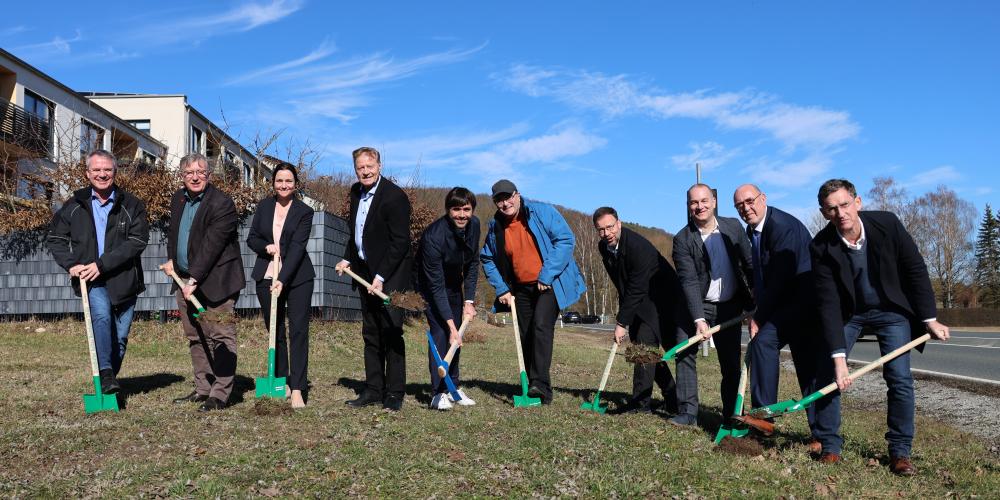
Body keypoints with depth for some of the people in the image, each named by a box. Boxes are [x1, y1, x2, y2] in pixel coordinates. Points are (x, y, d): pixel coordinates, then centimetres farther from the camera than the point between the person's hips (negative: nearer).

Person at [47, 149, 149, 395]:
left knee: (120, 337, 6)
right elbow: (55, 237, 15)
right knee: (102, 314, -29)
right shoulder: (75, 205, 7)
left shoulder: (131, 205, -1)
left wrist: (102, 264, -18)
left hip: (123, 280, 0)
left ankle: (109, 381, 24)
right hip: (90, 279, 0)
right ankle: (105, 374, -28)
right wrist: (71, 264, -3)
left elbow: (137, 241, -11)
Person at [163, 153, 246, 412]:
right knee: (195, 337, 13)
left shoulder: (222, 203, -15)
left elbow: (211, 245, -20)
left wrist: (194, 279, -22)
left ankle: (220, 393, -2)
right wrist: (171, 259, 17)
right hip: (185, 279, 8)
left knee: (221, 336, -7)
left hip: (215, 281, -8)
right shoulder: (178, 199, 11)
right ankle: (203, 389, 23)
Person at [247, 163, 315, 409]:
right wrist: (266, 246, -12)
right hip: (266, 276, 4)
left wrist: (283, 279, -24)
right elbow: (251, 238, 11)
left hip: (297, 278, -3)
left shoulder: (304, 211, -6)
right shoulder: (263, 206, 7)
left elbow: (297, 247, -15)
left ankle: (297, 389, -5)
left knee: (299, 330, -6)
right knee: (275, 331, 9)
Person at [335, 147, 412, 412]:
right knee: (371, 335, 11)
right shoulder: (356, 191, 10)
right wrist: (348, 259, 14)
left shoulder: (395, 196, -15)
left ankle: (394, 395, 2)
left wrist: (381, 277, -20)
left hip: (390, 276, -8)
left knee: (391, 334, -6)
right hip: (365, 273, 8)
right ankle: (373, 391, 19)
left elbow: (400, 243, -18)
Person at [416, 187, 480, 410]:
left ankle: (453, 387, 16)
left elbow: (473, 264, -4)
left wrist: (469, 301, -11)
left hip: (454, 283, 6)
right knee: (440, 332, -17)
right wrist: (451, 325, -35)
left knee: (456, 334, 6)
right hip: (431, 285, -6)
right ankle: (439, 392, -12)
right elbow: (436, 285, -33)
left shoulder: (473, 225, -15)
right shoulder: (434, 236, -34)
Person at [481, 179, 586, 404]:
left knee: (541, 326, -23)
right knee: (526, 337, 7)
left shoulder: (542, 211, -12)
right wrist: (501, 289, 3)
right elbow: (488, 259, 14)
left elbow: (566, 240, -17)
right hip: (521, 288, 6)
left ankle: (540, 384, -24)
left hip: (550, 284, -6)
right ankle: (534, 387, 17)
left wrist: (546, 276, -20)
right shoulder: (495, 226, 2)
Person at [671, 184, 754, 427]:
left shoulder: (733, 227, -2)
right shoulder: (682, 240, -12)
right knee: (684, 353, -7)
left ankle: (731, 415, 19)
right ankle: (687, 412, 2)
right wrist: (698, 318, -26)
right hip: (696, 306, -2)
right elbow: (689, 281, -19)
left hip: (730, 307, 2)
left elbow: (749, 265, 5)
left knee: (731, 362, 6)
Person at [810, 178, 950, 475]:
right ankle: (830, 445, 6)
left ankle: (900, 451, 7)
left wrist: (930, 319, -11)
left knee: (899, 378, -7)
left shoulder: (887, 224, -22)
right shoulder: (821, 247, -24)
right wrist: (839, 357, -28)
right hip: (847, 312, 0)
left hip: (891, 309, 0)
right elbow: (829, 304, -25)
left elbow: (916, 270, -11)